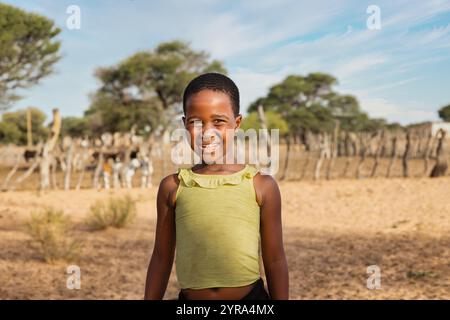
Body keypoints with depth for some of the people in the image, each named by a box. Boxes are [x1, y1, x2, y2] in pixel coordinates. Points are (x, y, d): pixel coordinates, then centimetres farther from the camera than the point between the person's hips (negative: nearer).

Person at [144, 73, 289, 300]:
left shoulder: (262, 186, -3)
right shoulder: (172, 187, 2)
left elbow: (275, 261, 4)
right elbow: (162, 258, 9)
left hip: (250, 298, -1)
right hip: (190, 303, 1)